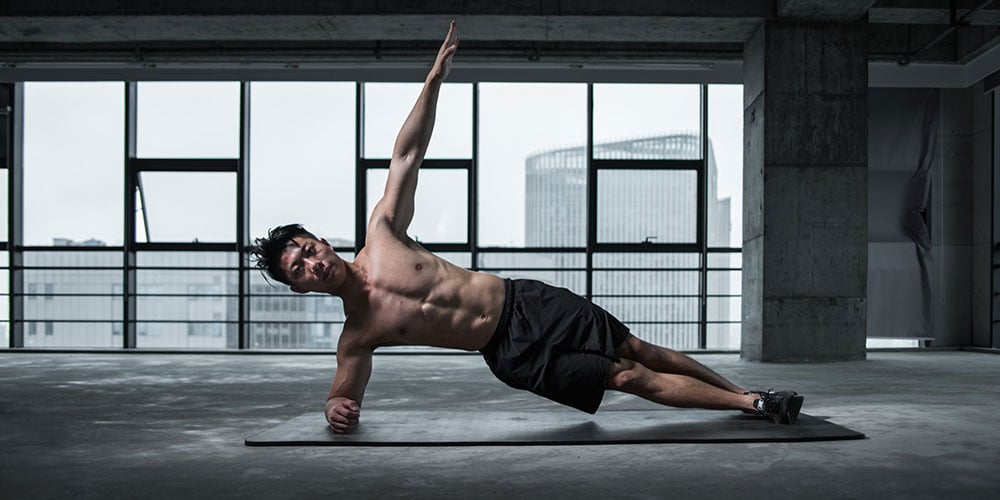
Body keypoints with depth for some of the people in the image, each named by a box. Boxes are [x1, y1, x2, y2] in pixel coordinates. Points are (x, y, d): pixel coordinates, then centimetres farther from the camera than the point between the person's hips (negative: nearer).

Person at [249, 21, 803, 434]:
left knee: (641, 351, 5)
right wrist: (335, 408, -20)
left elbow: (405, 156, -3)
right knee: (632, 378, -3)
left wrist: (434, 78, -6)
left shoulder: (381, 235, -4)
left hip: (527, 303, 2)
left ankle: (744, 393, 24)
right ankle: (753, 405, 10)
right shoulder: (355, 337, -6)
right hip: (513, 355, -1)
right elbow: (344, 392, 5)